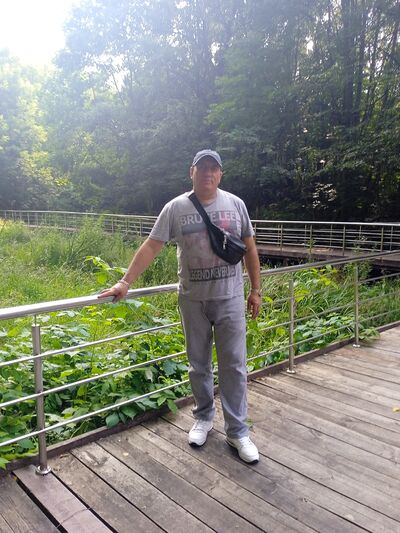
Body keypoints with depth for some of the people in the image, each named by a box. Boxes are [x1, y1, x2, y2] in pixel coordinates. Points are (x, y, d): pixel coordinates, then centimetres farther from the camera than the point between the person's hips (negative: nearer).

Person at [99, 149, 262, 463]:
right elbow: (151, 247, -5)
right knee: (199, 364, 14)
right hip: (192, 299, 0)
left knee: (234, 365, 3)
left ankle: (237, 431, 16)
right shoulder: (176, 208, -2)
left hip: (229, 298, 0)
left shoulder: (235, 204, 1)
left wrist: (256, 290, 5)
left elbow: (250, 249, 6)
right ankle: (204, 417, 34)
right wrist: (125, 283, -11)